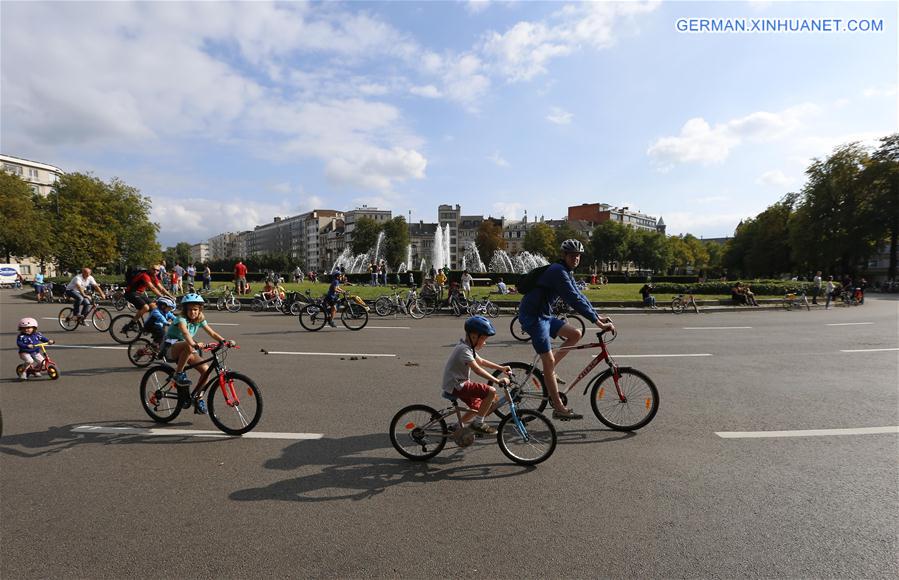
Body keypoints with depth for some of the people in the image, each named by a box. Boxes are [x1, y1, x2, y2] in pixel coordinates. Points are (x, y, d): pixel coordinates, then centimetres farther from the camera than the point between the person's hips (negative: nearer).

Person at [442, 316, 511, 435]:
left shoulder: (468, 347, 11)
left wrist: (501, 368, 15)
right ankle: (478, 424, -6)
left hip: (458, 384, 11)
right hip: (456, 386, -11)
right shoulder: (464, 349, -22)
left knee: (479, 407, 22)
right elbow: (477, 370, -30)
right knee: (491, 391, -18)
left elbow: (481, 361, 20)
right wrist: (498, 380, -30)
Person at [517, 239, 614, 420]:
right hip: (532, 316, -10)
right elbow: (574, 300, -25)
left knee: (575, 334, 7)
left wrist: (598, 316, 9)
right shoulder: (558, 271, -18)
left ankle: (548, 370, 12)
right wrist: (598, 322, -26)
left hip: (544, 315, 10)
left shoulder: (567, 273, 14)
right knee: (549, 360, -9)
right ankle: (559, 409, -3)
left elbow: (579, 295, 17)